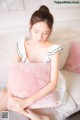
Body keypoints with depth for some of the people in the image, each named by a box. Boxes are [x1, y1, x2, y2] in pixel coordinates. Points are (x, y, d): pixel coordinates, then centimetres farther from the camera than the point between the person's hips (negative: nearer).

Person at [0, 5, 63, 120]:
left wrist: (27, 102, -34)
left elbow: (53, 83, -25)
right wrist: (10, 96, -28)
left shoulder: (53, 49, -21)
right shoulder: (22, 45, -11)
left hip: (41, 91, -5)